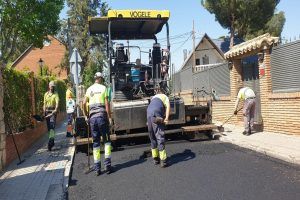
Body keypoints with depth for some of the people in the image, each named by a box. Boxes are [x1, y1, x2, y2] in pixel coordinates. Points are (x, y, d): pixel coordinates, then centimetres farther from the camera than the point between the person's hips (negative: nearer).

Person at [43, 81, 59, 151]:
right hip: (47, 111, 5)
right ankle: (52, 141, 24)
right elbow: (44, 104, 15)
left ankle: (50, 142, -23)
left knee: (52, 126, -16)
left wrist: (55, 110, -30)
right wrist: (44, 112, 6)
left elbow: (57, 103, -14)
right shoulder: (46, 94, 13)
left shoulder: (56, 94, -1)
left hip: (53, 111, -5)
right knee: (49, 127, 10)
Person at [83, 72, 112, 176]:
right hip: (102, 116, -3)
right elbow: (107, 104, -5)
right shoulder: (103, 88, 2)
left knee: (95, 142, 8)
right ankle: (107, 165, 1)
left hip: (92, 117, 3)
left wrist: (86, 116, 13)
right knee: (106, 140, 7)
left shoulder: (89, 89, 11)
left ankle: (97, 168, 10)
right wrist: (109, 117, -1)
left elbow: (84, 103, 3)